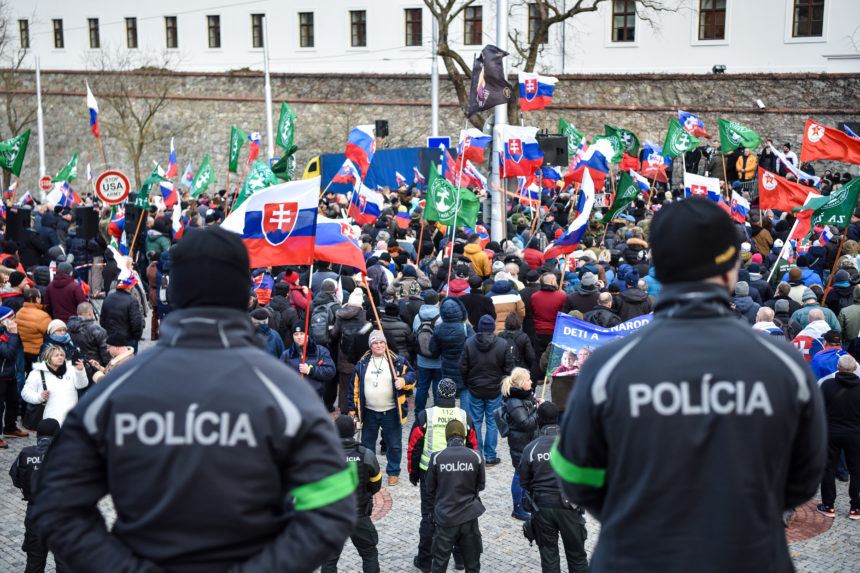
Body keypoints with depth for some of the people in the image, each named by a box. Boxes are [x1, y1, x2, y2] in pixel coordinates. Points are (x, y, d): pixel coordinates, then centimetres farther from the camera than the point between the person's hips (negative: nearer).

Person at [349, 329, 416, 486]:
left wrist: (403, 381, -22)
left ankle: (393, 472, 23)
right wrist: (353, 408, 4)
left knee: (394, 444, 7)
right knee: (367, 443, 14)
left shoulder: (398, 361, -6)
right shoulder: (362, 363, 2)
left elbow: (412, 376, 1)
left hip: (391, 412, -2)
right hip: (369, 412, 2)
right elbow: (355, 387, 6)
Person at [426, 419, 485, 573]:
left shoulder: (436, 458, -11)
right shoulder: (476, 457, -8)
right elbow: (481, 485, 6)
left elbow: (430, 490, 0)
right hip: (469, 517, 1)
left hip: (444, 517, -1)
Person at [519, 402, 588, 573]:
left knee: (548, 553, 13)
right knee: (576, 554, 13)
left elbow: (524, 482, 0)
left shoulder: (530, 448, -9)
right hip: (569, 506, -1)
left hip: (541, 506, 1)